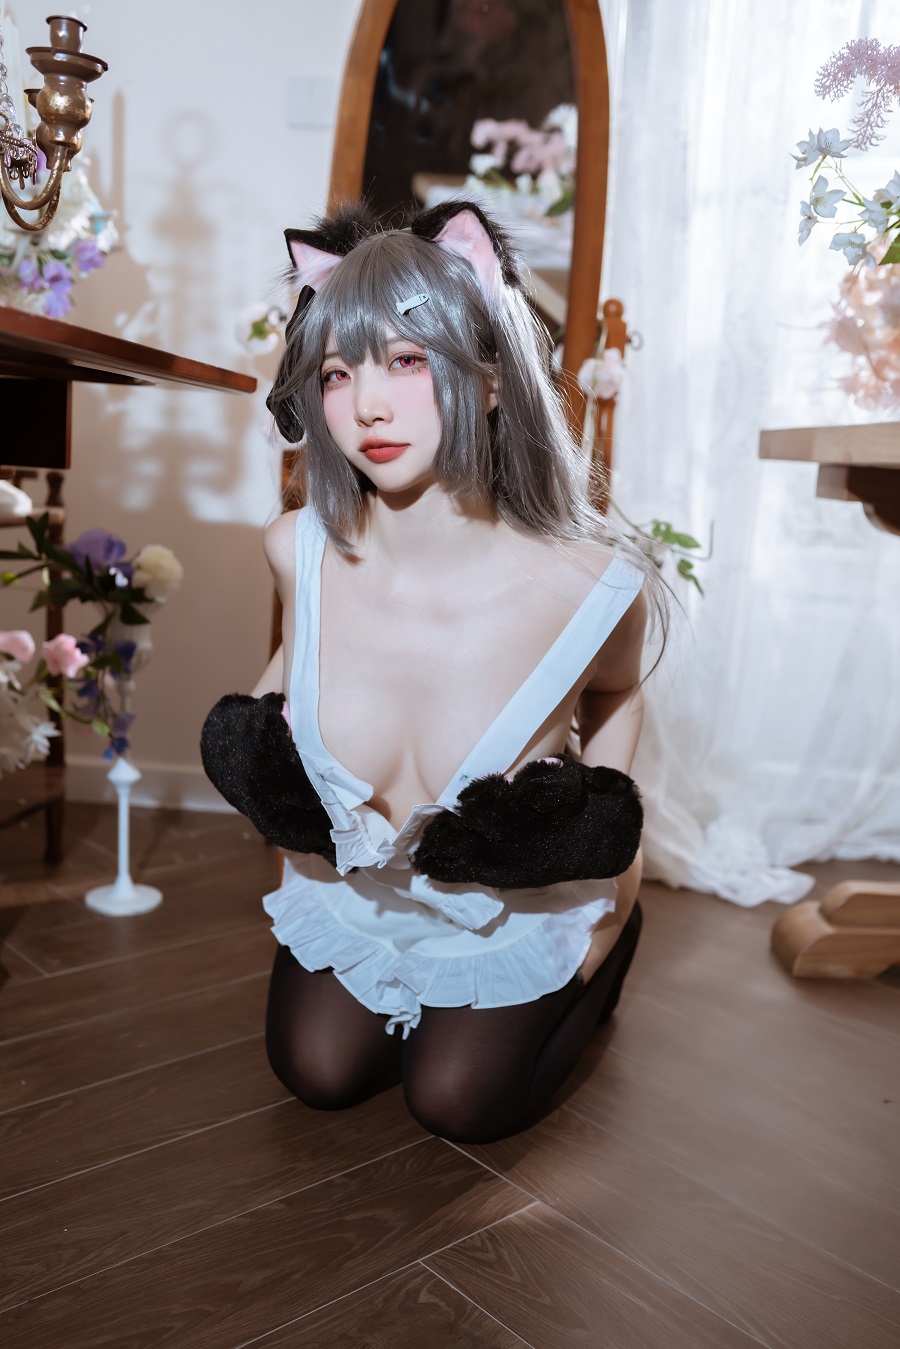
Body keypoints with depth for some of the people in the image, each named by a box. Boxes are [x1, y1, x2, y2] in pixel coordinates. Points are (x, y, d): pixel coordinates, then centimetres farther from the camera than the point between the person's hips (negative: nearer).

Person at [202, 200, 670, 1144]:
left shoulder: (591, 587, -32)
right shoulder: (298, 550, -24)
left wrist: (609, 857, -7)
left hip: (512, 902, -2)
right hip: (347, 882, 3)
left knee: (456, 1104, 11)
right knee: (318, 1075, 14)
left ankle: (607, 951, 36)